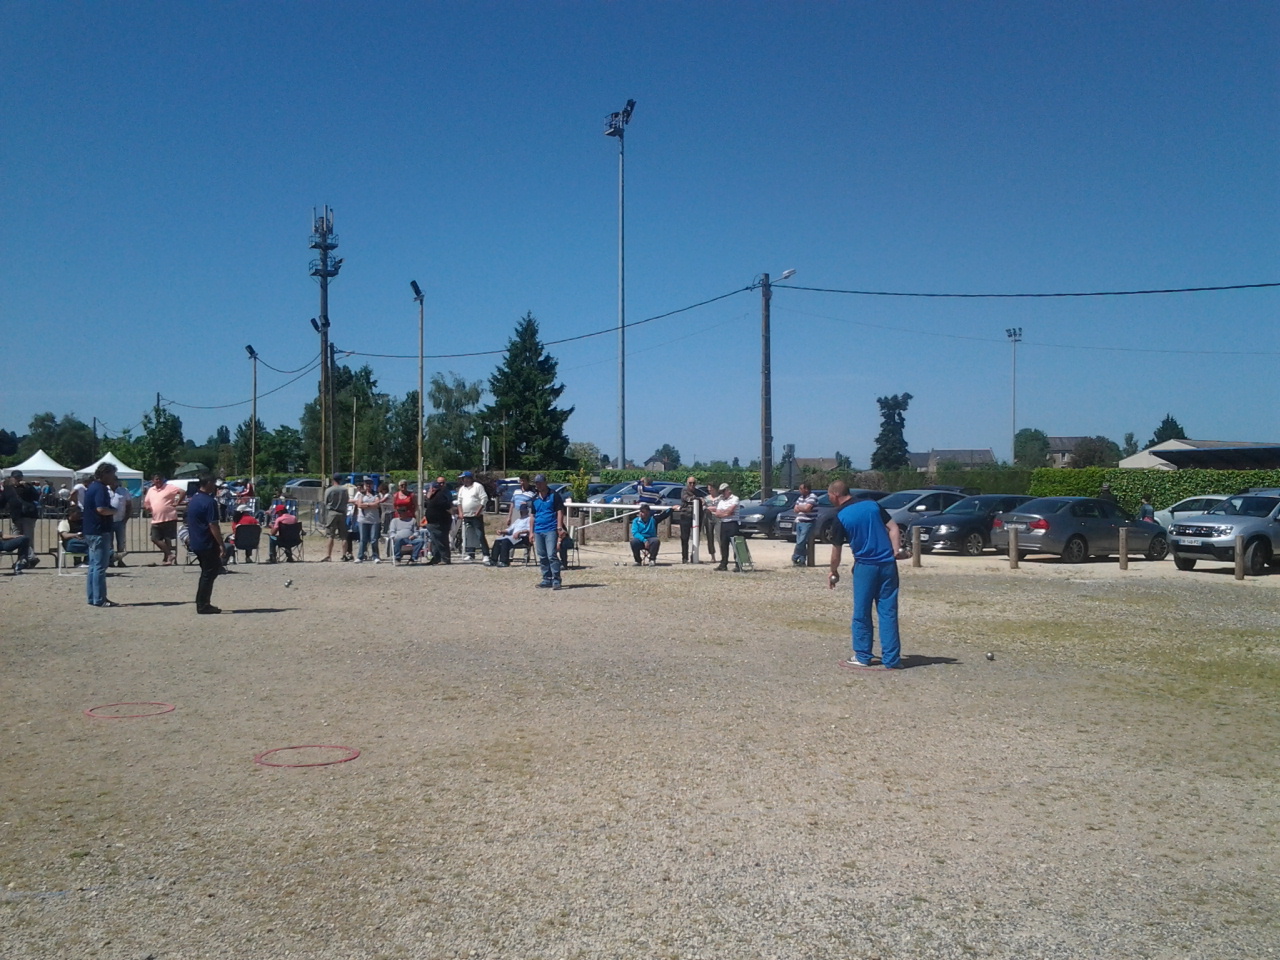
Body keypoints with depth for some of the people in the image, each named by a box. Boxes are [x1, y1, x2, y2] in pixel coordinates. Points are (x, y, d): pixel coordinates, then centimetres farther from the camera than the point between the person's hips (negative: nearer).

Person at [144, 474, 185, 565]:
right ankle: (170, 554, 5)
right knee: (155, 539, 0)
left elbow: (182, 492, -14)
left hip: (169, 519, -7)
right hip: (156, 520, 7)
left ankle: (167, 558, 7)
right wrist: (148, 507, 3)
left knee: (168, 540, -1)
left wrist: (177, 503, -16)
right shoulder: (151, 490, 15)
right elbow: (146, 502, 26)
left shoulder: (169, 487, -4)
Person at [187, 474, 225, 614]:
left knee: (207, 572, 17)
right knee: (209, 574, -2)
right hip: (207, 544, -9)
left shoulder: (193, 500, 12)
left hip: (195, 543, 9)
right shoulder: (209, 502, -18)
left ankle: (202, 604, 19)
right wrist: (221, 545, -20)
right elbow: (213, 526, -22)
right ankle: (203, 605, 1)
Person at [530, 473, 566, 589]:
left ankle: (556, 580, -12)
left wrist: (559, 527, -15)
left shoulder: (553, 495, -2)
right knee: (542, 557, 9)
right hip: (538, 531, 6)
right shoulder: (535, 498, 15)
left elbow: (560, 512, -5)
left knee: (552, 555, -14)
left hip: (551, 530, -6)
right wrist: (532, 532, 15)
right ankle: (547, 579, 17)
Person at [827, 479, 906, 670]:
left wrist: (834, 573, 15)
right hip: (888, 564, 4)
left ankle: (862, 657, 14)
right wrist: (896, 551, 0)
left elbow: (836, 551, 1)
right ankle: (891, 659, 7)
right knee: (888, 612, 6)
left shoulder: (840, 517, -4)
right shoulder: (873, 505, 9)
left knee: (862, 613, 8)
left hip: (865, 567, -4)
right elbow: (893, 528, 3)